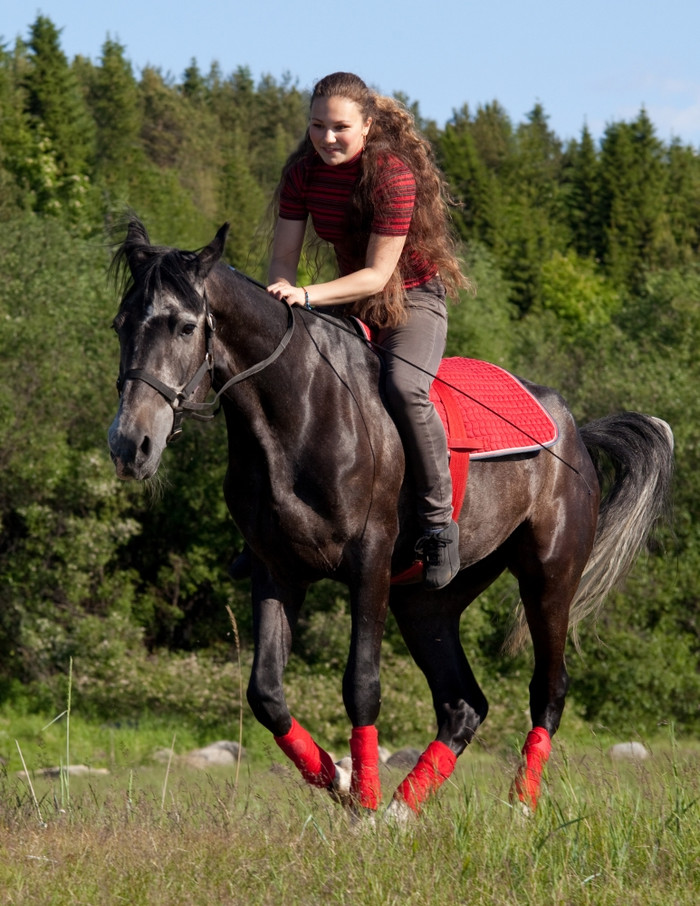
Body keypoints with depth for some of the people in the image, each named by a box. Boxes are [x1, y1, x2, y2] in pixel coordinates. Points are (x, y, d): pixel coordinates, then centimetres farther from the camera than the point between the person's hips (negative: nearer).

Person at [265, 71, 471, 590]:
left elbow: (377, 274, -24)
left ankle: (440, 523, -25)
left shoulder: (395, 176, -24)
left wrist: (307, 295, -35)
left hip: (415, 301, -7)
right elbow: (283, 259, -3)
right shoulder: (304, 173, -5)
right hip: (352, 305, 7)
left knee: (404, 388, -35)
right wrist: (281, 294, -25)